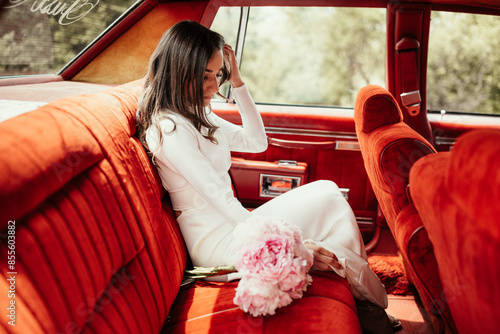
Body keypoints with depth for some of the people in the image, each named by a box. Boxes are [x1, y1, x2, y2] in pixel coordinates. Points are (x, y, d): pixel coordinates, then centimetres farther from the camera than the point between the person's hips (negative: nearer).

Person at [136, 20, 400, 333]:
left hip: (234, 224, 9)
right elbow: (222, 199, -25)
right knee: (330, 200, -10)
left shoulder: (199, 116, 12)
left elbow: (257, 142, 16)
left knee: (328, 191, -2)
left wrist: (237, 82, 8)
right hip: (215, 244, -9)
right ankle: (372, 307, 7)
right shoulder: (169, 128, -18)